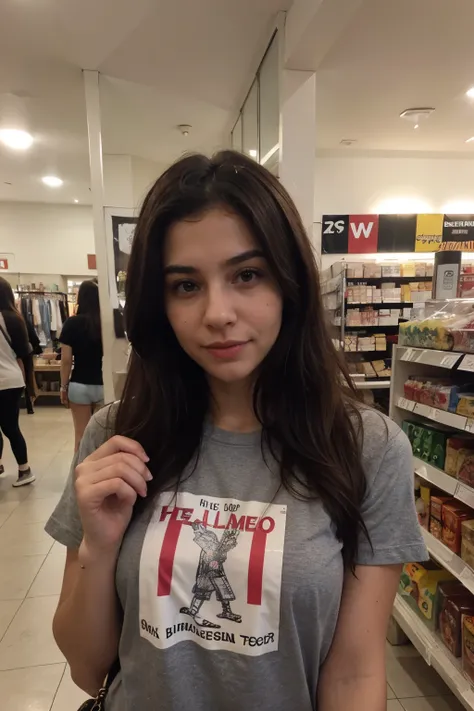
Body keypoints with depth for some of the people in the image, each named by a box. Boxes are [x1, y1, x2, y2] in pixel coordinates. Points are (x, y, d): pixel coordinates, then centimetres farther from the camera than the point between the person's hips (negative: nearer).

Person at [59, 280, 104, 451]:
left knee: (81, 435, 11)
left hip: (79, 385, -1)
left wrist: (64, 386, 4)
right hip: (104, 385, 1)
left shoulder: (72, 323, -7)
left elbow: (66, 360, -8)